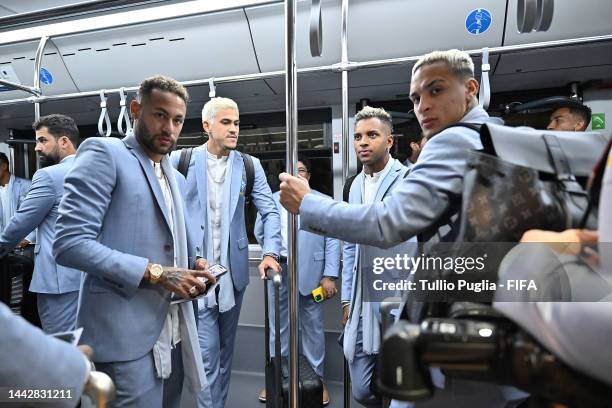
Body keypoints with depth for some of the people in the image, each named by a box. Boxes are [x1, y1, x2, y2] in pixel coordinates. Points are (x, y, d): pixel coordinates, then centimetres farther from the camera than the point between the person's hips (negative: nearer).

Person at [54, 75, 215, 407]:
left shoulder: (177, 179, 16)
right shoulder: (103, 153, -7)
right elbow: (70, 243, -17)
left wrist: (192, 267, 0)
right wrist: (155, 273, -19)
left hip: (173, 329, 8)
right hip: (127, 333, -7)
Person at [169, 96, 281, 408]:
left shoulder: (250, 166, 3)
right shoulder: (180, 161, -3)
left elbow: (270, 212, 0)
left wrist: (270, 253, -12)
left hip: (233, 269, 3)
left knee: (226, 349, 19)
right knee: (207, 352, -2)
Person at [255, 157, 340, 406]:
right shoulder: (272, 200, 10)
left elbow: (332, 241, -4)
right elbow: (259, 232, 12)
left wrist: (330, 276, -10)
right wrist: (272, 254, 1)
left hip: (309, 272, -2)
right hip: (279, 269, 3)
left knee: (313, 327, 8)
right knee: (277, 326, 12)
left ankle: (317, 379, 25)